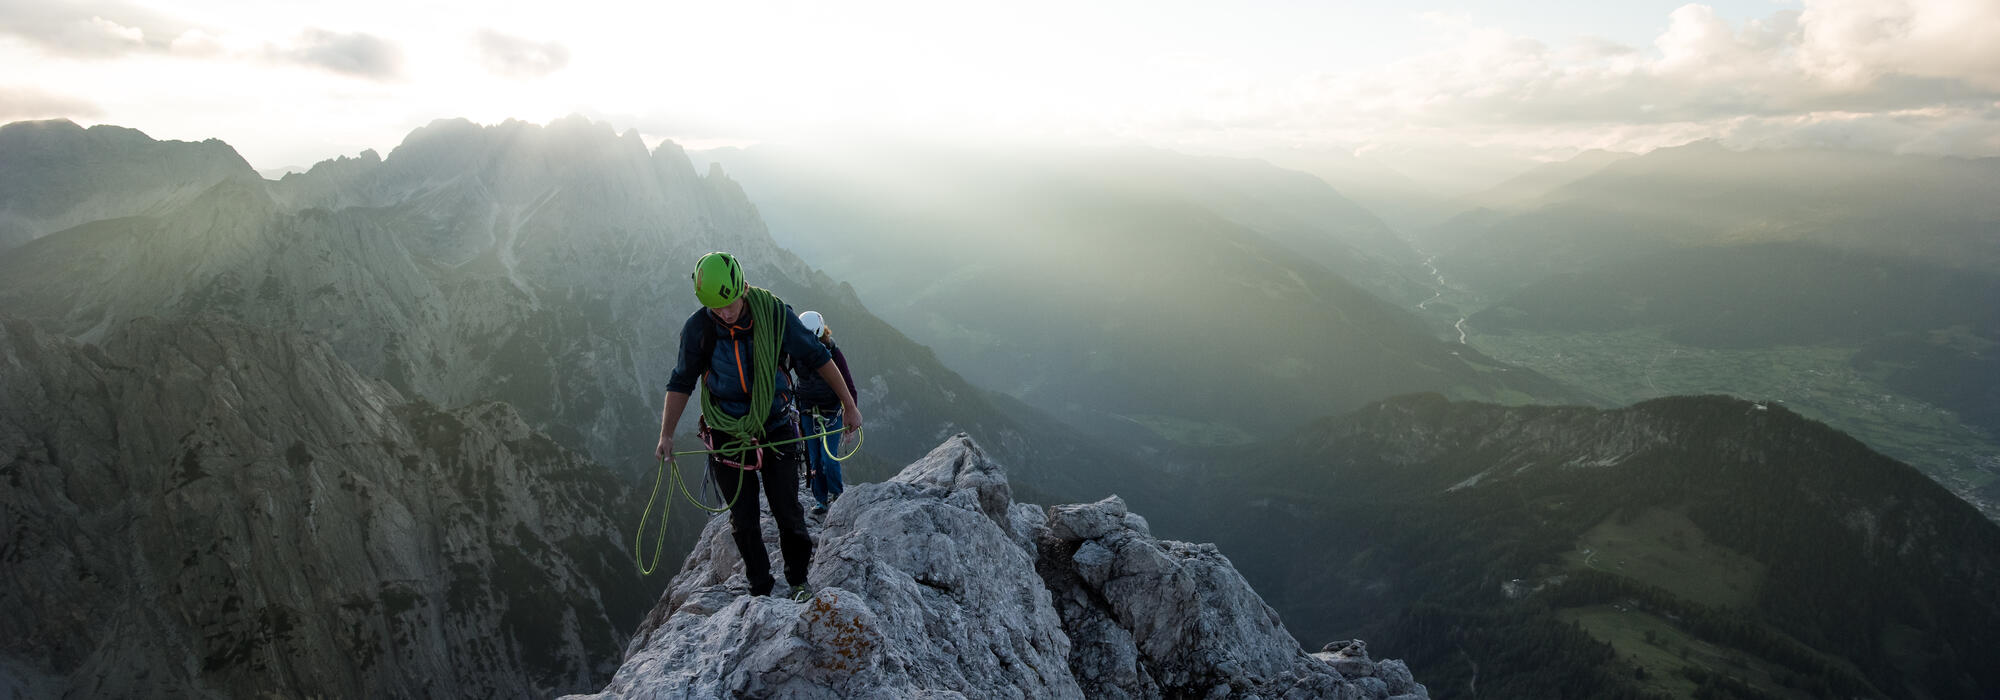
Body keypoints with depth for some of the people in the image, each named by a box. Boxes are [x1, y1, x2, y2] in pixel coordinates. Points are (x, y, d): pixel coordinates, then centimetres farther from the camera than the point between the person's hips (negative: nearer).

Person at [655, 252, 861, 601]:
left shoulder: (773, 313, -15)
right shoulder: (697, 329, -13)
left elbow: (818, 357, -4)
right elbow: (681, 382, 3)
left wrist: (849, 405, 1)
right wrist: (666, 434, 0)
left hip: (776, 427, -1)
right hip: (727, 434, 1)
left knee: (787, 512, 1)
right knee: (743, 521, 8)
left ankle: (798, 581, 22)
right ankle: (761, 589, 25)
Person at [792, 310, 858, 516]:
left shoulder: (834, 354, -14)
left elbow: (849, 389, -9)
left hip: (832, 412, -3)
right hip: (807, 412, 3)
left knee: (829, 458, -8)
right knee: (813, 458, 4)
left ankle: (836, 494, 16)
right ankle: (819, 498, 19)